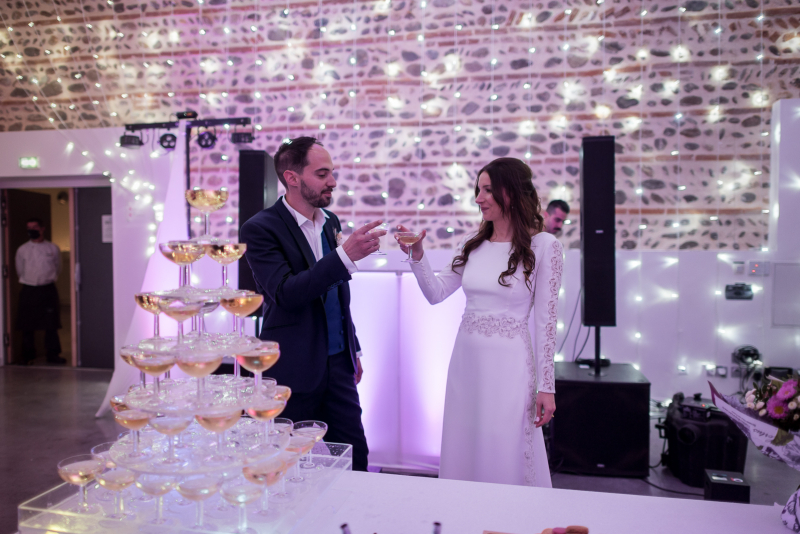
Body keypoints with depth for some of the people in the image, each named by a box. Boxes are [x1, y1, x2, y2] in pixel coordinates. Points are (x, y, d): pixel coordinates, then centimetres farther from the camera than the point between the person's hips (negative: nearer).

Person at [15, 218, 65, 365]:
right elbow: (20, 271, 13)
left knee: (51, 325, 2)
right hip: (28, 291, 1)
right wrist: (30, 281, 12)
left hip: (48, 290, 0)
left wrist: (48, 279, 9)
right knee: (27, 326, 4)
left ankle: (52, 354, 13)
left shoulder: (53, 249, 3)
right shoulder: (22, 250, 4)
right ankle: (28, 356, 17)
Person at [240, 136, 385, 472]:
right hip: (293, 369, -6)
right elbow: (285, 293, -24)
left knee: (355, 457, 9)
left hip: (338, 363, 6)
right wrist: (346, 254, -31)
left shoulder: (330, 221, 10)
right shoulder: (261, 228, -12)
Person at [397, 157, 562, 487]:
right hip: (466, 357, 5)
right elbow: (436, 294, 8)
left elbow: (545, 320, -7)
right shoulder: (473, 244, 8)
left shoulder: (543, 246, -7)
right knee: (463, 455, 15)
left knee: (507, 459, 4)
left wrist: (546, 386, -7)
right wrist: (417, 256, -7)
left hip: (509, 362, -5)